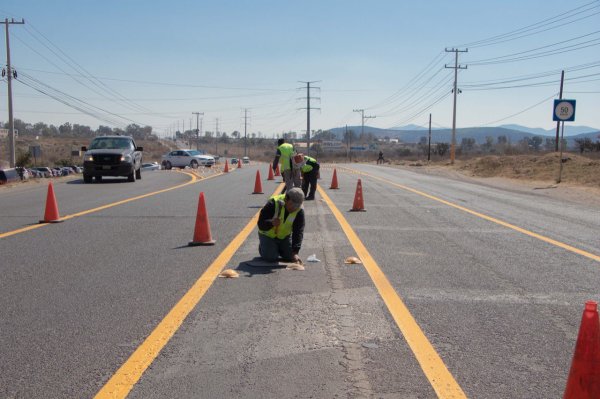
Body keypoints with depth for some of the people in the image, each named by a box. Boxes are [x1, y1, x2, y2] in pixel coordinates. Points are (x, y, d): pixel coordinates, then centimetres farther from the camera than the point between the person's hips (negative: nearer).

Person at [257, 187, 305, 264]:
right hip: (268, 235, -3)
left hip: (284, 236, 3)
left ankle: (278, 248, 27)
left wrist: (295, 252, -32)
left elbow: (298, 232, -23)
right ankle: (262, 247, 16)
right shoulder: (273, 203, -29)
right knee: (271, 258, -17)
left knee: (290, 257, -3)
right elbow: (261, 224, -27)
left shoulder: (299, 211, -20)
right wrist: (271, 223, -50)